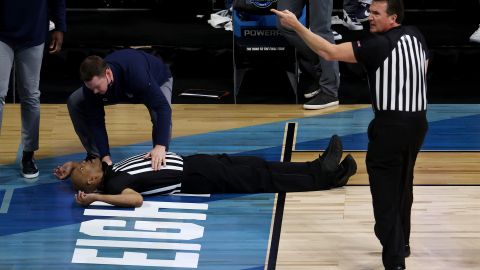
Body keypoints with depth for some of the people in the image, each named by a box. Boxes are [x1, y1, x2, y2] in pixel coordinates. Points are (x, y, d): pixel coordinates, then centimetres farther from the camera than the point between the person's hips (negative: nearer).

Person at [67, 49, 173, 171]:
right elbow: (96, 121, -23)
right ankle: (94, 155, 4)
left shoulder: (136, 74, -47)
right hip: (120, 88, 4)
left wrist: (160, 146, -57)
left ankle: (158, 161, -8)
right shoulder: (92, 83, -32)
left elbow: (163, 107, -48)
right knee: (75, 102, -12)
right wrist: (105, 156, -30)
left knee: (159, 115, -37)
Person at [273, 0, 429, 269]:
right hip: (418, 121, 8)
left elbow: (331, 52, -20)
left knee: (385, 195, -3)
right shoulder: (416, 35, 5)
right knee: (403, 187, 23)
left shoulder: (378, 44, -17)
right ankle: (402, 244, 35)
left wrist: (297, 26, -20)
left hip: (391, 125, -8)